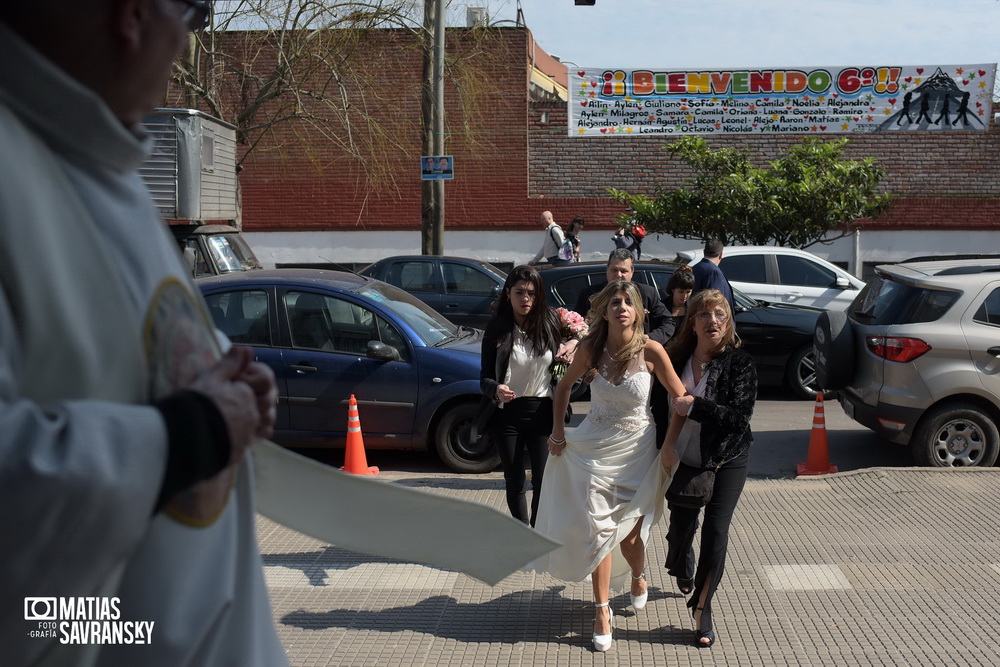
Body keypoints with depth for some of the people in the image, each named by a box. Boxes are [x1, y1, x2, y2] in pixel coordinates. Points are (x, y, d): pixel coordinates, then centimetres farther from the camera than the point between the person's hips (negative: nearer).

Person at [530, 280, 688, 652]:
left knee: (629, 533, 5)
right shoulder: (591, 349, -7)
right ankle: (602, 610, 11)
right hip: (595, 447, 1)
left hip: (637, 449, -1)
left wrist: (670, 445, -5)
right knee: (598, 529, -2)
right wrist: (557, 430, 4)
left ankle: (638, 577, 40)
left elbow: (681, 399, -5)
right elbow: (564, 386, 10)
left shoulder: (651, 350, -14)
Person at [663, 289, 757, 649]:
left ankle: (702, 606, 10)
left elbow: (740, 416, -21)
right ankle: (681, 568, 49)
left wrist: (693, 406, -26)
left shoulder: (739, 363, -12)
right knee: (682, 525, 12)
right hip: (683, 460, 3)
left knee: (716, 531, -6)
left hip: (726, 462, -2)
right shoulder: (676, 359, -3)